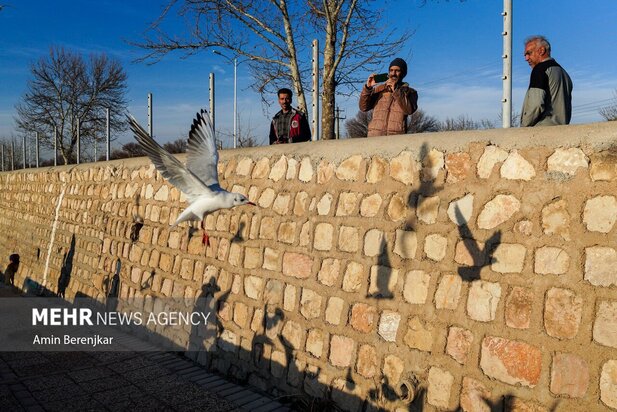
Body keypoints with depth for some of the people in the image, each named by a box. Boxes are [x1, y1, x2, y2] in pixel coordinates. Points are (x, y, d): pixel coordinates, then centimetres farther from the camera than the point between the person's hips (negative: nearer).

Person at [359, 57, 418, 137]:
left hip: (396, 137, -1)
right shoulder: (379, 89, 19)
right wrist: (368, 88, -5)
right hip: (375, 135, 1)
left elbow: (409, 110, -5)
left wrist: (396, 90, -7)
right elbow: (364, 107, 9)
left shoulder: (410, 92, 14)